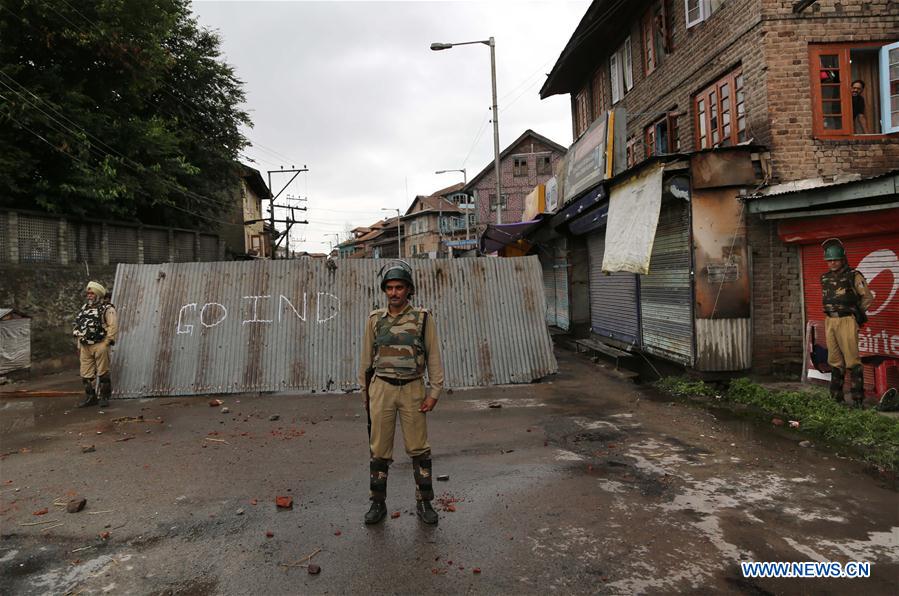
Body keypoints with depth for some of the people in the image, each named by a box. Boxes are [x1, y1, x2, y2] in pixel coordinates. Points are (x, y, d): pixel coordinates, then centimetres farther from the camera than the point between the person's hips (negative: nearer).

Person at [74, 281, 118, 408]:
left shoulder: (107, 308, -6)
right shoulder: (85, 308, 17)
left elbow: (113, 326, -15)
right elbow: (79, 327, 21)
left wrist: (106, 343, -16)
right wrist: (79, 345, 16)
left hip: (100, 345, -7)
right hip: (85, 347, 7)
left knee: (103, 373, 0)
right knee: (86, 374, 9)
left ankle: (104, 397, 10)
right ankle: (90, 397, 19)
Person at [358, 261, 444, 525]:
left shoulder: (423, 318, -3)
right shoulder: (375, 319, 3)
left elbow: (434, 357, -2)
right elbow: (367, 358, 9)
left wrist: (434, 393, -7)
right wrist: (365, 391, 10)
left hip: (412, 389, -1)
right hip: (381, 389, 1)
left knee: (419, 448, 4)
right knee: (379, 449, 7)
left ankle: (424, 503, 18)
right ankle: (378, 503, 20)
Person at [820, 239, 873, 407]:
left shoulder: (853, 275, -7)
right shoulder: (825, 278, 10)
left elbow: (868, 297, 1)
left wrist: (854, 312, 7)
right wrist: (832, 313, 14)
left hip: (847, 322, -6)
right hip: (830, 322, 6)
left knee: (852, 360, -7)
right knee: (835, 361, 10)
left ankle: (858, 399, -3)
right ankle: (836, 397, 16)